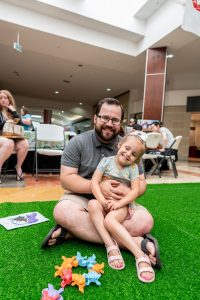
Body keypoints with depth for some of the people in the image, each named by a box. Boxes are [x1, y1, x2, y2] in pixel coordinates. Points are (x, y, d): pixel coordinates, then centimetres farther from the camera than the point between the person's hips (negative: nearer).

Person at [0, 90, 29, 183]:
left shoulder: (12, 112, 17)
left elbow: (20, 124, 3)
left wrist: (14, 111, -3)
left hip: (12, 138, 3)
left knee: (24, 143, -29)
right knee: (9, 143, -39)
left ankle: (18, 167, -9)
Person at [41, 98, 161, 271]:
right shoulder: (77, 143, -6)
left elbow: (141, 183, 2)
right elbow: (66, 179, -11)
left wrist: (127, 191, -23)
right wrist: (98, 186, -25)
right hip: (82, 198, 0)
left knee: (144, 221, -24)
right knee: (63, 211, -34)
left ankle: (74, 231, -21)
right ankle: (136, 242, -29)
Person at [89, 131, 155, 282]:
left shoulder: (133, 168, 1)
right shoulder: (106, 161, 0)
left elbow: (135, 190, -7)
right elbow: (95, 182, -7)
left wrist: (118, 203, -20)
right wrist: (103, 201, -21)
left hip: (122, 204, -2)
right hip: (103, 202, 2)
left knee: (109, 221, -32)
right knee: (93, 204, -31)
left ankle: (140, 256, -31)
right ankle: (111, 246, -30)